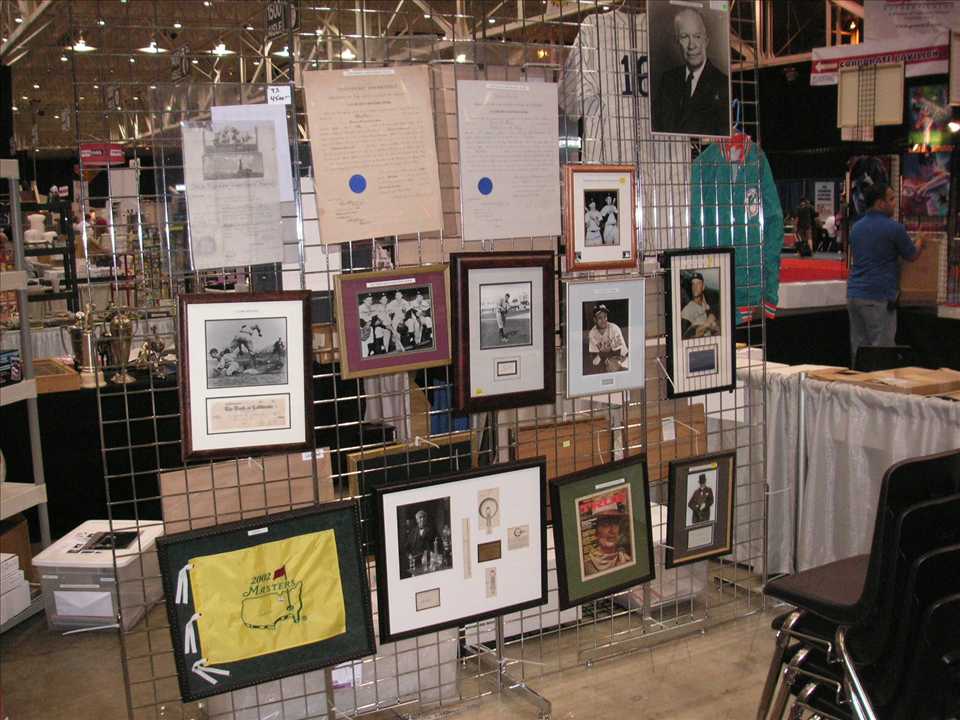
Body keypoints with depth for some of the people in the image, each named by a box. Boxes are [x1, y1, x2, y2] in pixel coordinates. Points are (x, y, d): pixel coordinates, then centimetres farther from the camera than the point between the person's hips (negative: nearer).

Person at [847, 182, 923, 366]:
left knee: (858, 349, 10)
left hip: (853, 294, 7)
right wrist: (920, 242, 28)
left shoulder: (856, 227, 12)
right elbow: (912, 255, 4)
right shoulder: (893, 228, -9)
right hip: (878, 297, -7)